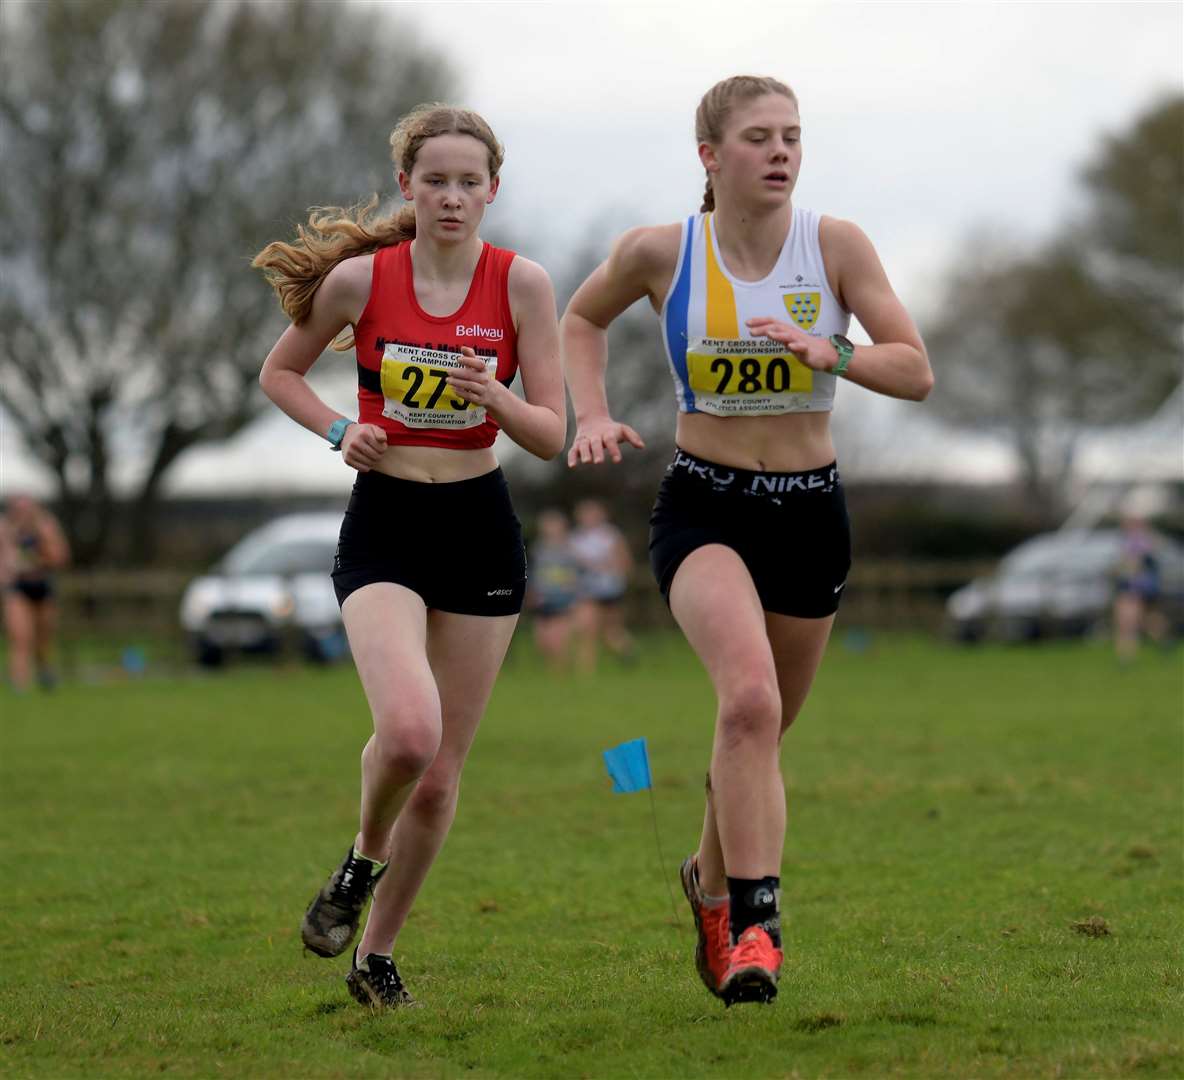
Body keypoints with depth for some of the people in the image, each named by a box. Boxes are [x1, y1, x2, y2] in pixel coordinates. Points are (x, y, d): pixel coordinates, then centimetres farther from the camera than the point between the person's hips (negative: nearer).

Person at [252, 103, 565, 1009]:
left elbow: (552, 436, -2)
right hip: (384, 529, -2)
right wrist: (339, 431, -8)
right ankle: (363, 860, 6)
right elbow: (280, 372, 10)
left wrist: (494, 397, -22)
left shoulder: (522, 283, -5)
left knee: (441, 774, 6)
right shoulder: (360, 278, -6)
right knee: (407, 730, -26)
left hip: (481, 530, 2)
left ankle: (377, 952, 26)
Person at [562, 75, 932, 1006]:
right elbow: (582, 317, 15)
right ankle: (756, 925, -27)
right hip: (703, 509, -2)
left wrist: (829, 353, -27)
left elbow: (917, 372, -9)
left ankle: (713, 883, 43)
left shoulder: (837, 246, -6)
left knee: (761, 727, 15)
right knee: (749, 696, -28)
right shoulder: (660, 253, -5)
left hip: (811, 511, 2)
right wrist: (592, 415, 1)